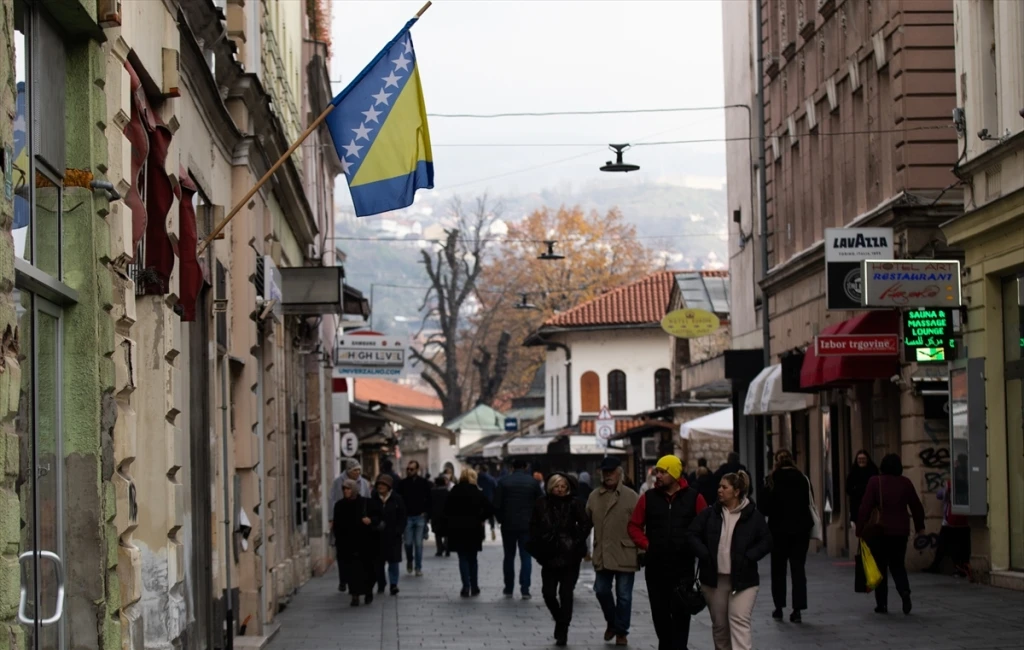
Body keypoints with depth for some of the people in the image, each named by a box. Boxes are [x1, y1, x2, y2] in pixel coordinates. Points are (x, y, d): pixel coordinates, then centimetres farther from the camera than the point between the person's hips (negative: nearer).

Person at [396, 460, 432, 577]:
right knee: (408, 543, 1)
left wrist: (426, 513, -6)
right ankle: (409, 561, 28)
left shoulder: (424, 483, 0)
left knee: (418, 544, -1)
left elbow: (429, 499, 3)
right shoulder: (402, 483, 2)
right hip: (407, 517, 1)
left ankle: (418, 567, 6)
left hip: (420, 517, -1)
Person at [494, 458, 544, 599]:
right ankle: (525, 590, -7)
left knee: (509, 557, 10)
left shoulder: (503, 482, -3)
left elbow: (496, 505, -6)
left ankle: (508, 589, 12)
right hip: (527, 525, 0)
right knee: (525, 557, 2)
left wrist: (501, 519, 9)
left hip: (508, 525, 0)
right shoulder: (533, 482, -1)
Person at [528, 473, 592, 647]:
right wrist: (538, 550, -3)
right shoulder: (541, 504, 1)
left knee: (566, 594, 0)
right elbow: (534, 528, 4)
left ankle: (562, 632, 7)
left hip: (570, 557, -2)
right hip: (550, 556, 2)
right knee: (548, 593, 1)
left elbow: (585, 525, -8)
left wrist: (577, 544, -14)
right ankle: (560, 621, 28)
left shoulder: (574, 504, -5)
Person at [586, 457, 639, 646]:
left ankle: (621, 631, 17)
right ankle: (612, 623, 32)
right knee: (602, 590, 9)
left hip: (625, 555, -4)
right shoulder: (594, 496, 7)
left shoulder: (631, 497, -6)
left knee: (623, 595, 3)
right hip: (602, 555, 4)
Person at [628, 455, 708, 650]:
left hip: (683, 566, -2)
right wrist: (646, 544, -3)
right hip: (656, 566, 2)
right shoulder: (648, 498, 3)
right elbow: (634, 526, 9)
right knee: (659, 611, 10)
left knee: (680, 612, 0)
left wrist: (694, 546, -5)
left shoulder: (693, 497, -2)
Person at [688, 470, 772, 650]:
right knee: (719, 624, 12)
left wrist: (747, 558, -13)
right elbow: (693, 535, 5)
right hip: (714, 578, 4)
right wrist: (705, 555, -9)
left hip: (742, 579, -4)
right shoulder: (710, 514, 4)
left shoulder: (753, 516, -3)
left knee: (739, 621, -14)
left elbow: (766, 542, -1)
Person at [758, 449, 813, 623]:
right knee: (798, 569, 4)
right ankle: (798, 609, -2)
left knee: (778, 569, 12)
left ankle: (779, 608, 13)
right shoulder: (802, 479, -3)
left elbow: (764, 507, -8)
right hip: (801, 529, 1)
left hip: (779, 530, -1)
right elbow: (810, 504, -1)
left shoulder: (772, 480, -9)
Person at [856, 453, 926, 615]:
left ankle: (882, 604, 7)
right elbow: (916, 506, 9)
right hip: (901, 530, 2)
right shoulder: (905, 482, 2)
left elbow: (865, 507, -8)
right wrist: (919, 526, 23)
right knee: (898, 565, 15)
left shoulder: (875, 482, -6)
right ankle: (905, 592, -11)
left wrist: (860, 529, -2)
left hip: (880, 530, -2)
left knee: (880, 567, 8)